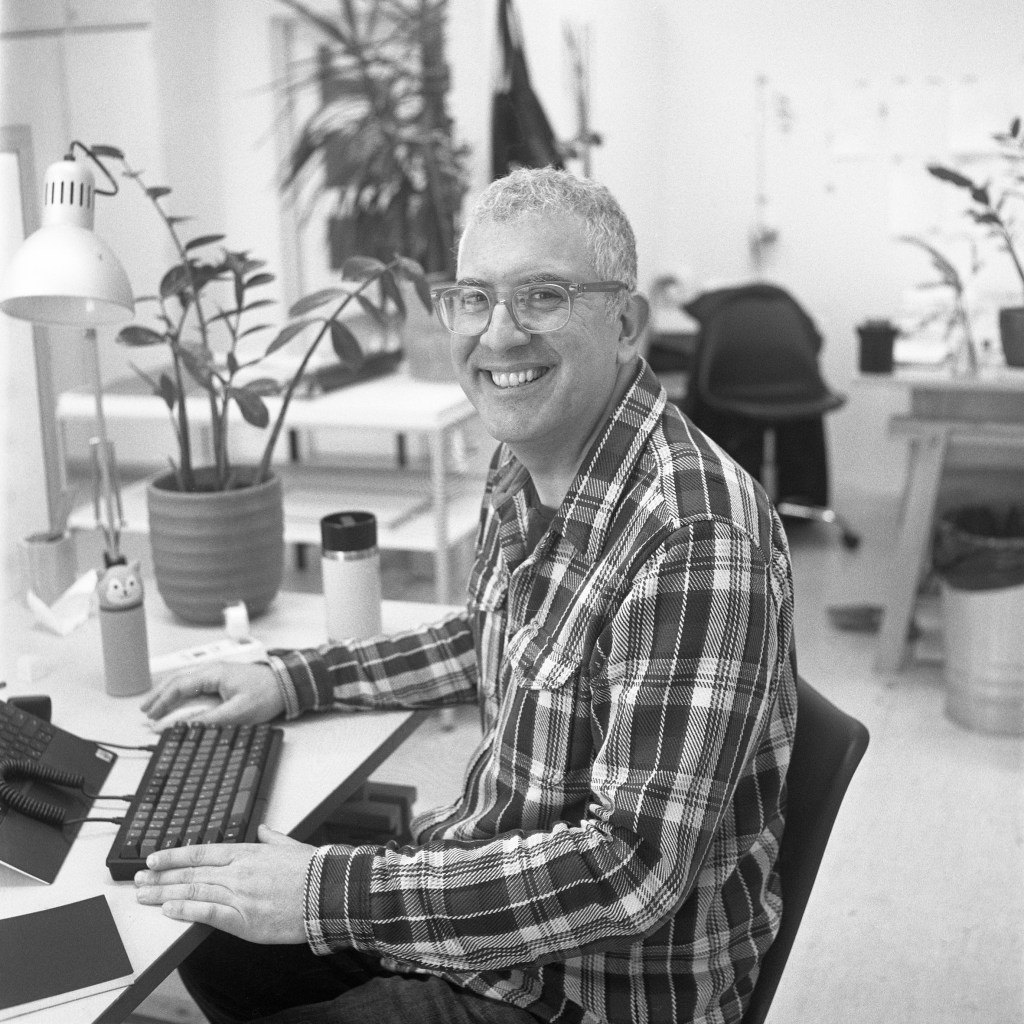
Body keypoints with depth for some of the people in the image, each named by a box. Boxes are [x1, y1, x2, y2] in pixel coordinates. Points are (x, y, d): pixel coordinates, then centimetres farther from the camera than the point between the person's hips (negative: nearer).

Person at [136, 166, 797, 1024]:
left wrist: (330, 895, -30)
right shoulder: (526, 467, -1)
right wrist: (299, 680, 8)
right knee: (208, 940, 18)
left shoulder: (696, 537, -30)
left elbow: (637, 868, -31)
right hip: (493, 877, 8)